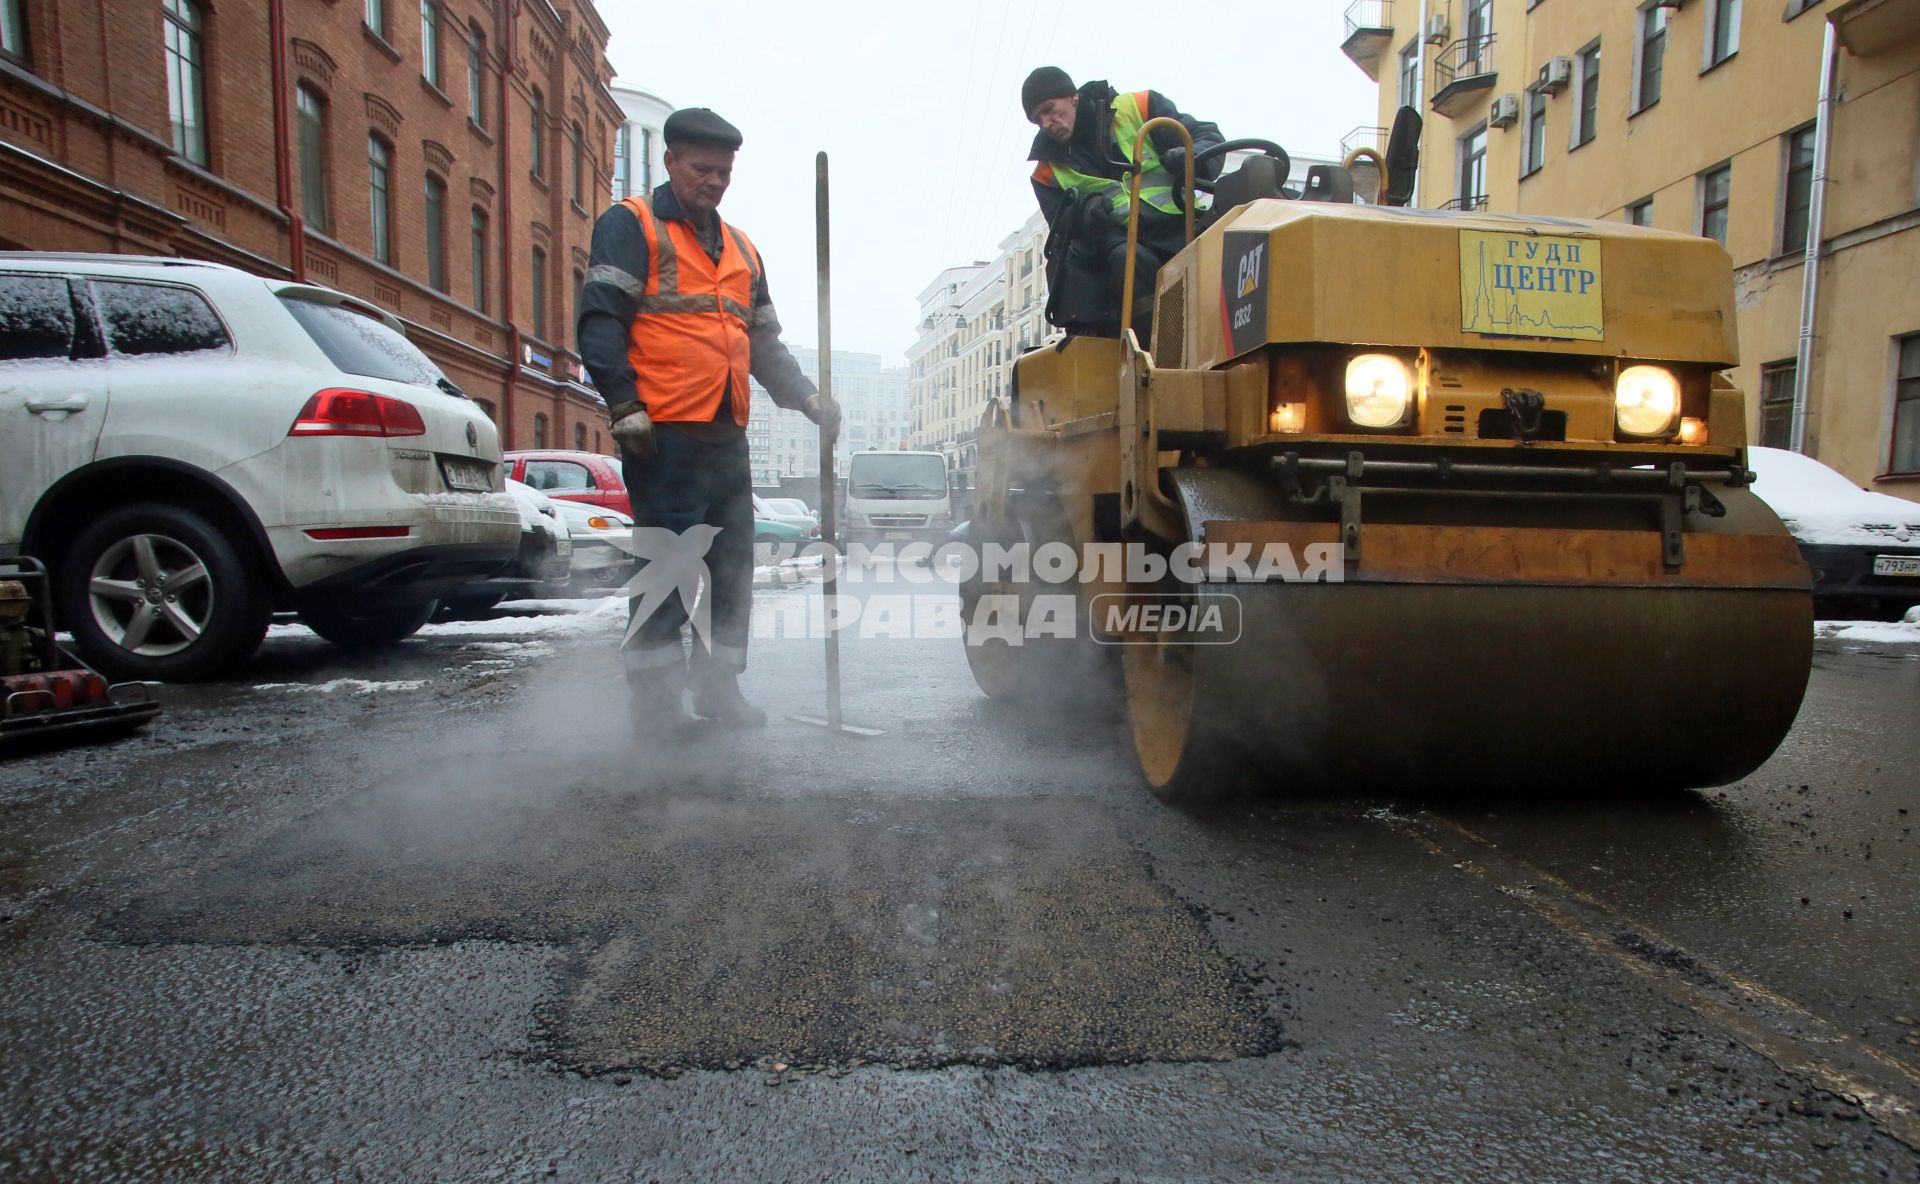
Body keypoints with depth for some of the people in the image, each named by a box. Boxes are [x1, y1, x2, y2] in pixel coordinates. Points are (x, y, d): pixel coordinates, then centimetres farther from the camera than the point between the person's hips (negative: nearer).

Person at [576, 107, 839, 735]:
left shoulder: (741, 249, 24)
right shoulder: (630, 225, 4)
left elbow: (765, 344, 26)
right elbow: (600, 322, -7)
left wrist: (806, 396, 11)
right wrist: (625, 406, -17)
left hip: (726, 436, 7)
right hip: (664, 434, -7)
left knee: (734, 565, 8)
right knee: (668, 565, -7)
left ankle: (718, 685, 19)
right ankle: (655, 694, 3)